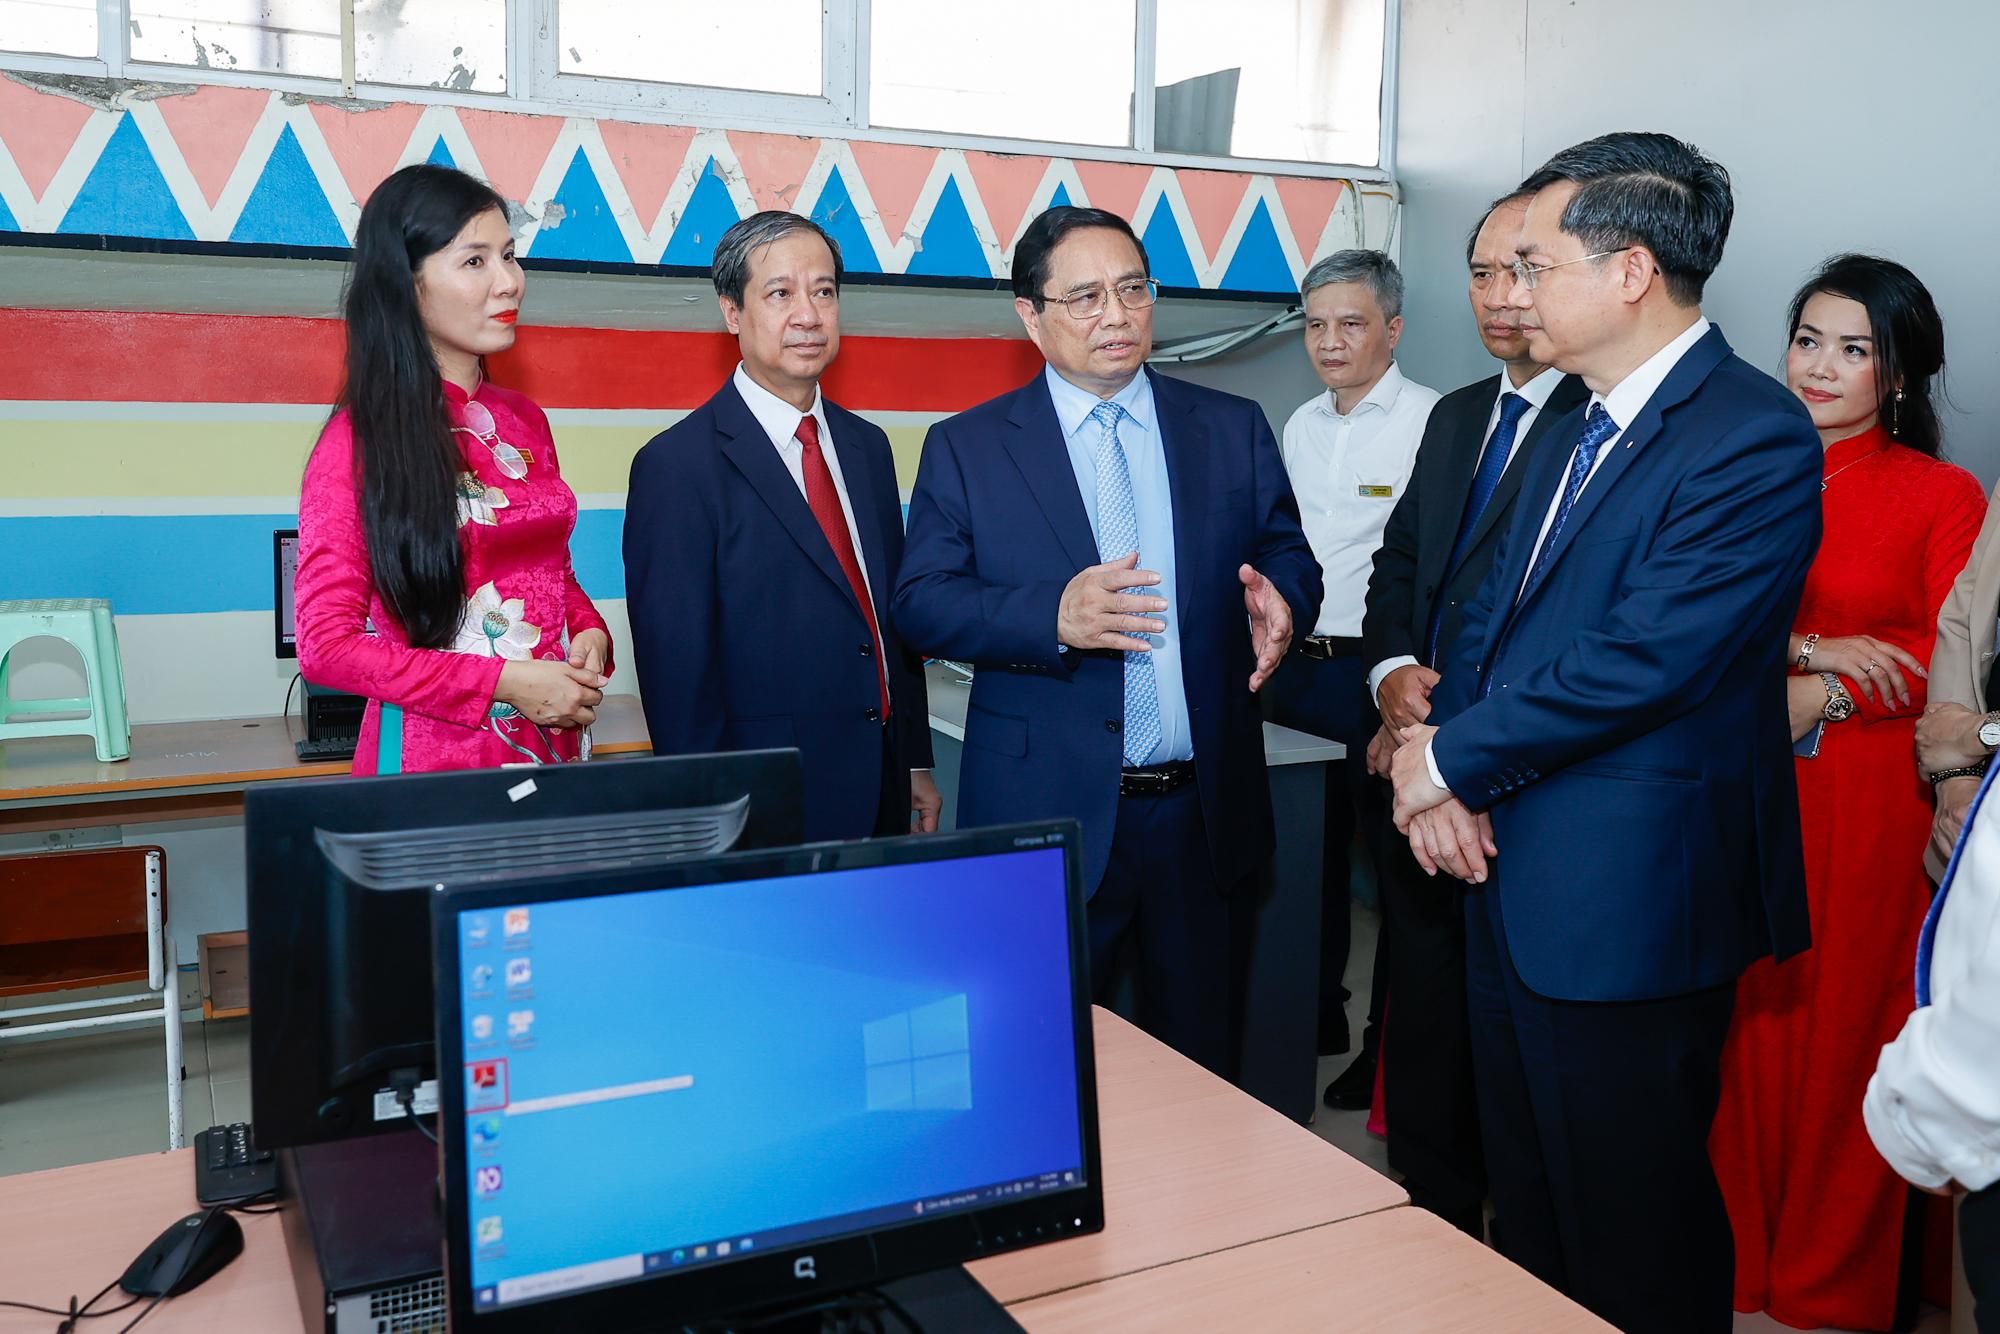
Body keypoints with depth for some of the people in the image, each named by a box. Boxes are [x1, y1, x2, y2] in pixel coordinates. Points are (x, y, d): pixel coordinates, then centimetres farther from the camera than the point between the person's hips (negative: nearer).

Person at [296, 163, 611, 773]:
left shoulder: (525, 421, 8)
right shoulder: (361, 439, -10)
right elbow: (325, 644, -12)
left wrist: (590, 634, -3)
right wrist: (504, 683, -19)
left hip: (555, 744, 6)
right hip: (433, 756, -5)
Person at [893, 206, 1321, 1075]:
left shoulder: (1232, 430, 9)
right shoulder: (965, 448, 1)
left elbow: (1289, 554, 12)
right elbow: (921, 603, -5)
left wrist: (1279, 599, -13)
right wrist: (1053, 617, -22)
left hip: (1202, 809, 3)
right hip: (1047, 815, -2)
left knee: (1198, 1060, 16)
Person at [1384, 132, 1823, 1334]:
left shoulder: (1754, 436, -17)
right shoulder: (1582, 427, 13)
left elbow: (1641, 658, -24)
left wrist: (1450, 758, -13)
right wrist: (1441, 759, -5)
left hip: (1625, 905, -8)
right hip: (1511, 873, 9)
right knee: (1528, 1220, 23)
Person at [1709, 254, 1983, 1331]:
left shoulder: (1946, 498, 0)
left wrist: (1810, 698, -15)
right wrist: (1811, 649, -15)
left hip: (1870, 802, -2)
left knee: (1845, 1023, 6)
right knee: (1749, 1020, 6)